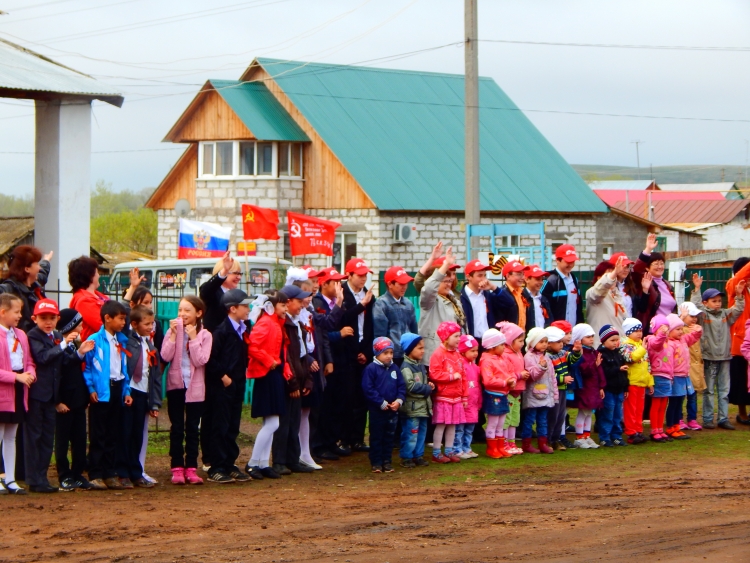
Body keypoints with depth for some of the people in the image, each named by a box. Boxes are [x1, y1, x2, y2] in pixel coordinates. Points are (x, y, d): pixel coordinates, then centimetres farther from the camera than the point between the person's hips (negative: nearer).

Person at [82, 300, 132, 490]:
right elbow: (86, 367, -7)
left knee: (114, 435, 9)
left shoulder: (122, 341, 11)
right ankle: (95, 475, 2)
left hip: (117, 389, 6)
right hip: (101, 391, -6)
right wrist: (91, 389, -15)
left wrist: (126, 391, 7)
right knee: (98, 435, -2)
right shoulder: (95, 340, -7)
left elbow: (125, 368, 14)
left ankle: (110, 474, 15)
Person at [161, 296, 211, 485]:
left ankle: (191, 468, 8)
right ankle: (177, 468, 6)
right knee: (177, 428, 2)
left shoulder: (205, 335, -2)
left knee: (192, 428, 4)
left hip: (195, 387, 0)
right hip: (175, 384, 0)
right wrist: (173, 335, -17)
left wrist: (193, 338, -16)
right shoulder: (173, 331, 0)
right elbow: (165, 356, -12)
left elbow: (200, 360, -14)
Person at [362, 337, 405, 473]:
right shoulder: (371, 369, -11)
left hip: (392, 410, 5)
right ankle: (376, 462, 9)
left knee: (389, 436, 11)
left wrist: (399, 400, -9)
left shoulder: (395, 368, 6)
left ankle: (387, 461, 20)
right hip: (377, 410, -5)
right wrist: (382, 403, -16)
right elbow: (368, 389, -15)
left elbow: (401, 386, 8)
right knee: (376, 436, 3)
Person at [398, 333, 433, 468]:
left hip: (423, 406, 9)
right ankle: (406, 458, 4)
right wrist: (428, 388, -12)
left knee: (422, 432, 13)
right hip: (412, 407, -9)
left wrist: (430, 385, 3)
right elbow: (411, 386, -23)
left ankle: (418, 456, 22)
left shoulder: (421, 366, 13)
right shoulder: (406, 367, -15)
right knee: (411, 434, -5)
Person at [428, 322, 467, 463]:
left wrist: (465, 396, 14)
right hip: (443, 397, -7)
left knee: (452, 425, 10)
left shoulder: (457, 355, 12)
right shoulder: (438, 354, -11)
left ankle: (449, 451, 19)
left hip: (456, 398, 7)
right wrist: (452, 376, -17)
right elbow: (434, 374, -21)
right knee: (441, 425, -3)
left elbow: (463, 377, 16)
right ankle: (436, 453, 3)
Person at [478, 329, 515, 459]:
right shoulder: (486, 361, -18)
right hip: (492, 396, -9)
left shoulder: (501, 359, 10)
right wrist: (505, 382, -24)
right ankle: (492, 449, 10)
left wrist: (512, 379, -4)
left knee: (500, 425, 16)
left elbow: (508, 372, 19)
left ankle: (501, 448, 24)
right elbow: (488, 380, -26)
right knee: (492, 424, 1)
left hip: (502, 395, 9)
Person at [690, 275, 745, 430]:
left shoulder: (725, 314, 10)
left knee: (724, 391, 7)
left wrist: (739, 295, -6)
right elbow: (694, 306, -19)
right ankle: (707, 419, 9)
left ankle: (723, 419, 12)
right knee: (709, 391, 3)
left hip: (724, 357, 4)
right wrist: (697, 289, -23)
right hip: (709, 357, -4)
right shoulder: (703, 315, -4)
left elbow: (738, 310, 6)